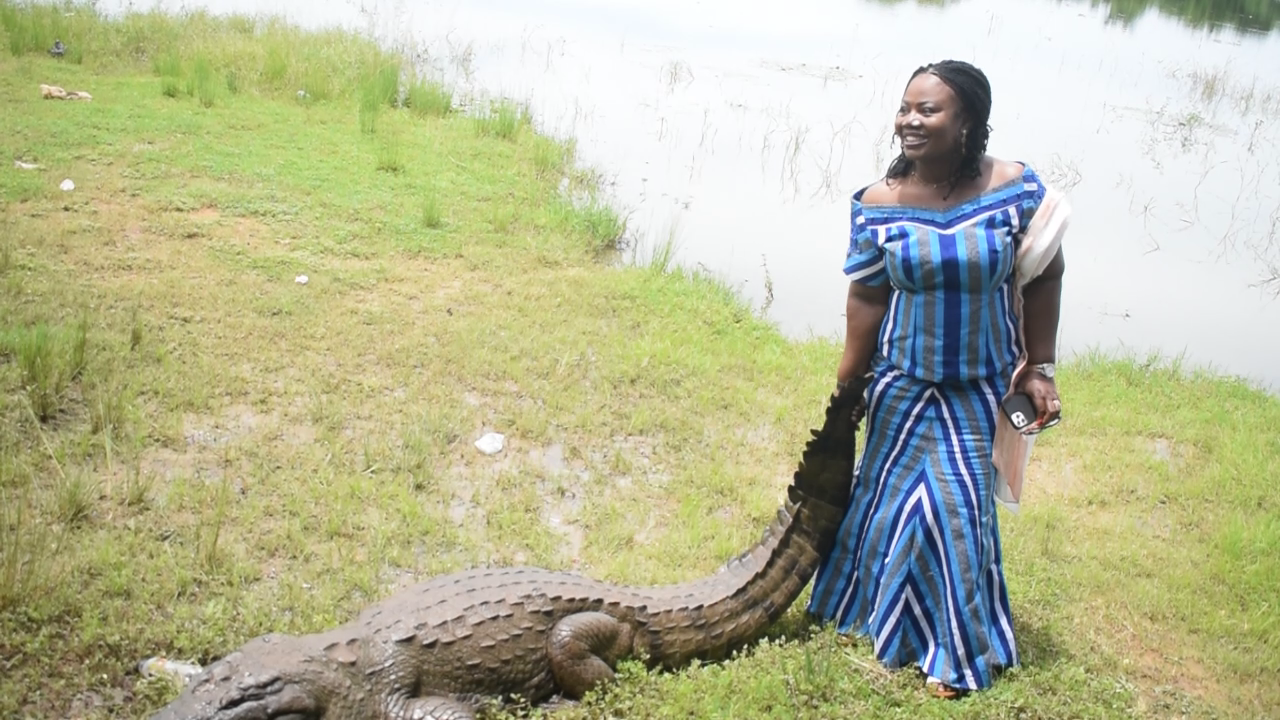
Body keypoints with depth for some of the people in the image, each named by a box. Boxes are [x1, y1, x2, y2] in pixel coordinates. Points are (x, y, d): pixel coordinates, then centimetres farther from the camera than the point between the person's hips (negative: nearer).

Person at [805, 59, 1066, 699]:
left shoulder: (1016, 188, -14)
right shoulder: (879, 204, -12)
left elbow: (1044, 278, -4)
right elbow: (866, 299, -6)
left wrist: (1038, 368, -3)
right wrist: (845, 389, -2)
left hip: (981, 383, -1)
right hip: (903, 380, 1)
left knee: (959, 504, 4)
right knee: (892, 493, 12)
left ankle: (954, 647, 24)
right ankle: (882, 619, 37)